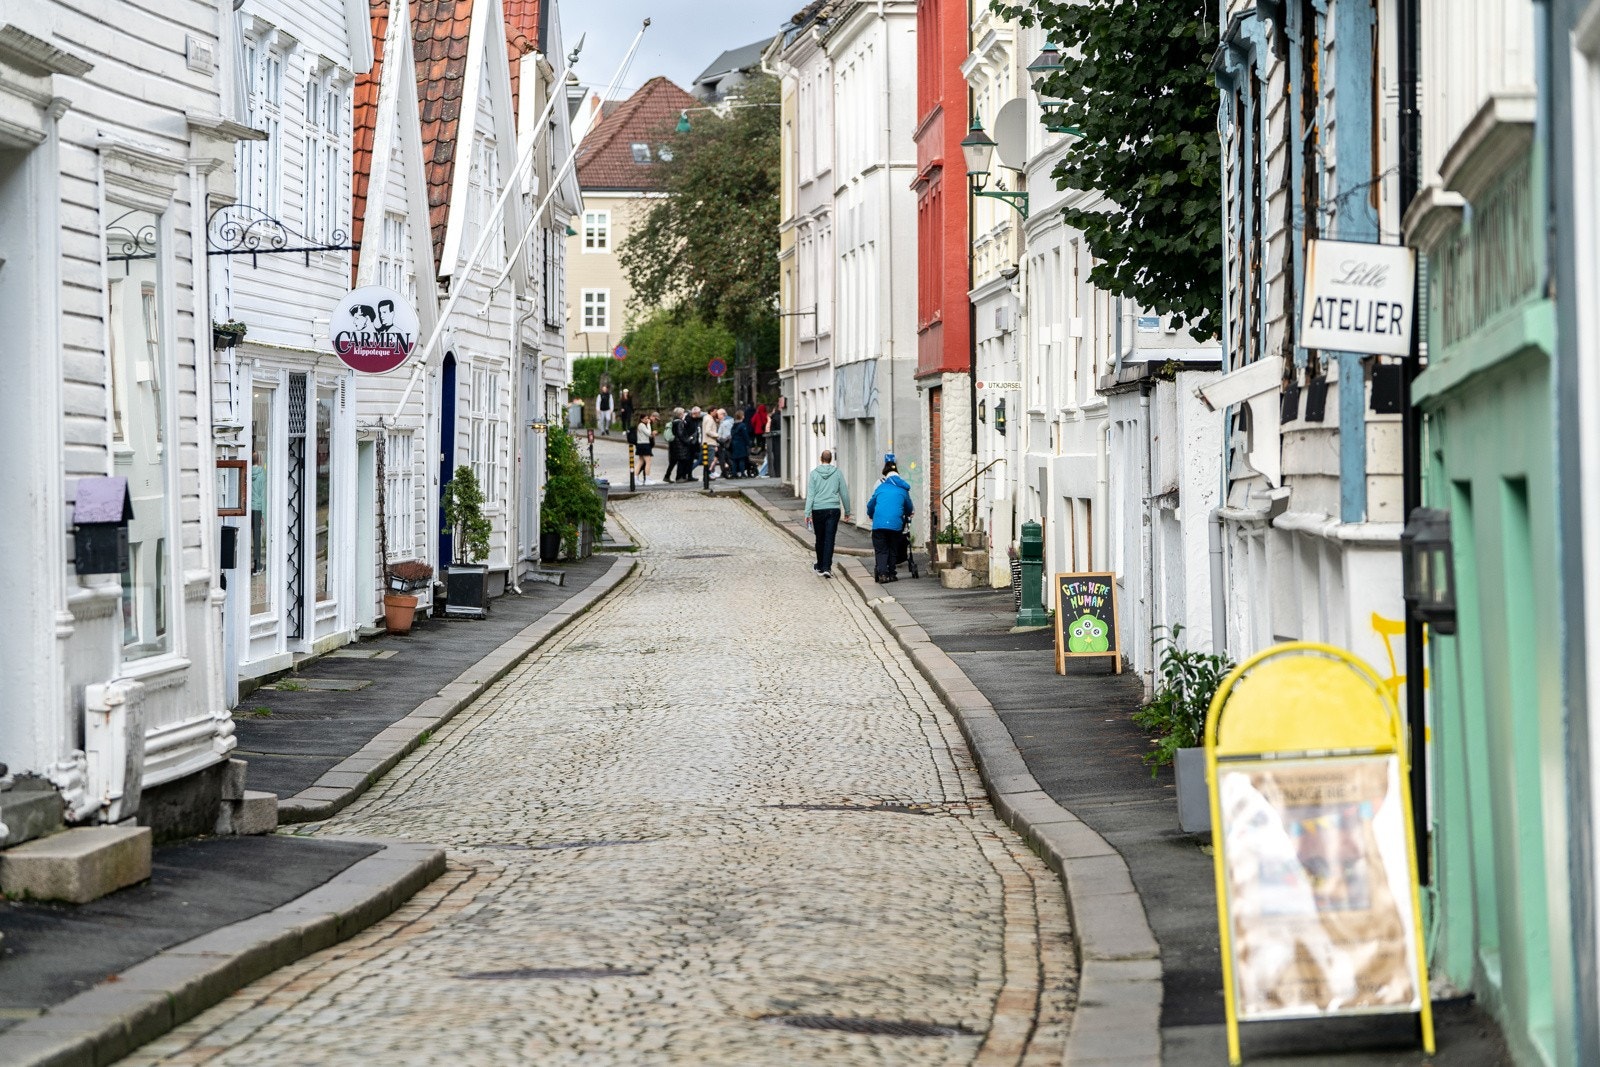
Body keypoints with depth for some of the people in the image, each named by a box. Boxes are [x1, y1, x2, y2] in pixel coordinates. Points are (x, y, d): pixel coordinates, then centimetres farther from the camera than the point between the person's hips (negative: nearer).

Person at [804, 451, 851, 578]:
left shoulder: (814, 473, -1)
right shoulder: (837, 473, 2)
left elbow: (810, 494, -5)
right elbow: (844, 493, 6)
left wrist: (808, 513, -5)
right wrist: (847, 511, 16)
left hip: (818, 510, 0)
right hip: (834, 509, 0)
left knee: (820, 539, 13)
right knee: (829, 539, -3)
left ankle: (820, 566, 26)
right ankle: (826, 567, -13)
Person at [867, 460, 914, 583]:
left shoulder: (880, 487, 14)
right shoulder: (903, 489, 13)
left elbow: (870, 505, 20)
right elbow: (909, 509, 22)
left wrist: (871, 516, 41)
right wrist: (907, 517, 45)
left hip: (879, 524, 0)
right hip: (896, 524, 0)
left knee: (881, 550, 4)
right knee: (893, 550, 14)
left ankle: (882, 573, -13)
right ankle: (891, 574, 14)